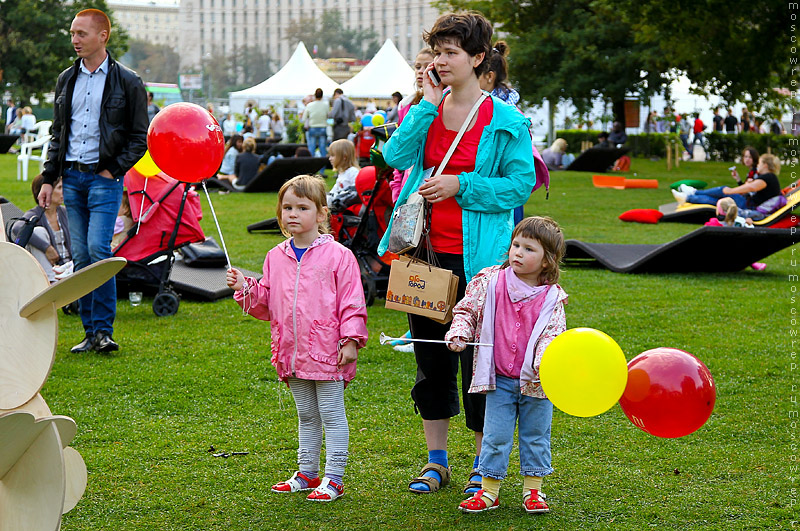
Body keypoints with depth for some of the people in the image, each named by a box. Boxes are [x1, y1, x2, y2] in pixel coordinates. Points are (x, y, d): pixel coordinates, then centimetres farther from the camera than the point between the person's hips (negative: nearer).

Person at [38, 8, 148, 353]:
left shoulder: (127, 82, -1)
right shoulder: (66, 80, 13)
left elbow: (139, 137, 1)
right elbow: (58, 133, 18)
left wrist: (114, 169, -9)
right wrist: (48, 178, 10)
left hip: (105, 177, -5)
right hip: (72, 176, 5)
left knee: (98, 249, -16)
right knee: (80, 257, 4)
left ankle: (104, 330, -9)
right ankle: (91, 333, 9)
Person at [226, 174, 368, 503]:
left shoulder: (337, 255, -7)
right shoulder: (276, 257, 8)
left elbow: (352, 302, -7)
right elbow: (267, 305, 14)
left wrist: (351, 340, -13)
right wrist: (246, 289, -2)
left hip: (327, 350, -6)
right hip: (292, 352, 6)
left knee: (332, 414, 0)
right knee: (306, 415, 18)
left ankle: (334, 477, 6)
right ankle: (307, 473, 27)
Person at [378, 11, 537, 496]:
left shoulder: (506, 121, -5)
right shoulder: (428, 110, 8)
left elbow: (521, 184, -8)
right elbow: (396, 156, -6)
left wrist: (461, 186, -15)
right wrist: (428, 104, -9)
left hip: (476, 256, -5)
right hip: (427, 251, 5)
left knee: (477, 356, 0)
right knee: (431, 355, 12)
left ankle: (483, 467, 14)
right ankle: (437, 461, 25)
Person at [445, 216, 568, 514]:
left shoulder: (552, 297, -7)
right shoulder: (490, 282, -5)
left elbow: (552, 335, -10)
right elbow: (467, 309, 4)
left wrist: (544, 362, -27)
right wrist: (459, 333, -13)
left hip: (535, 381, 0)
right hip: (499, 379, 0)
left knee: (535, 436, 10)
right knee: (495, 436, 3)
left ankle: (532, 490, 23)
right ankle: (489, 491, 14)